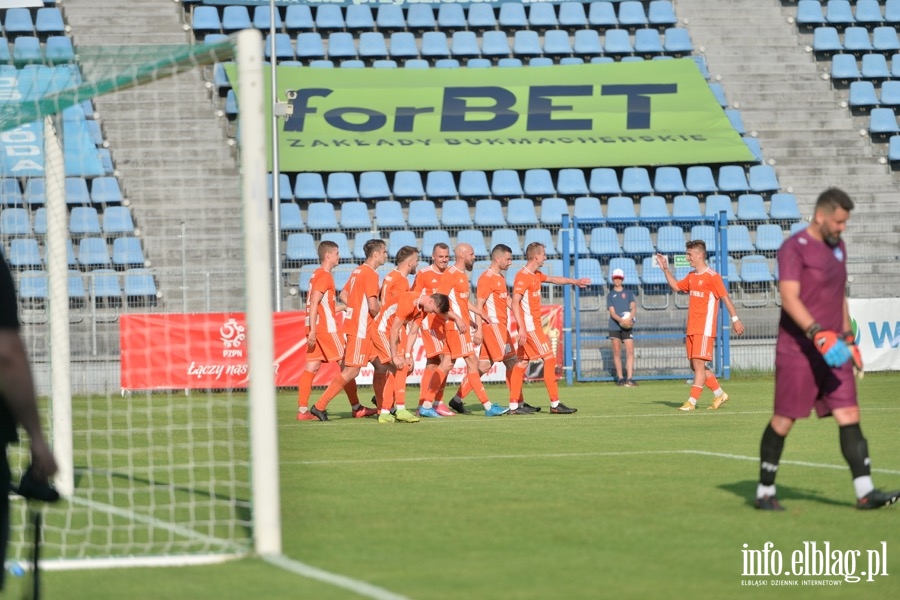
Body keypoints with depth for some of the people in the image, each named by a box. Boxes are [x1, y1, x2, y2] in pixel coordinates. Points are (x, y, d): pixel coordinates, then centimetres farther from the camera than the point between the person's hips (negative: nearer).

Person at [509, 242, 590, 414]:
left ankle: (513, 405, 8)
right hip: (529, 325, -10)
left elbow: (553, 279, 33)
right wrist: (521, 328, -27)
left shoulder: (536, 275, 14)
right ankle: (555, 404, -9)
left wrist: (575, 282, 38)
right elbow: (515, 302, -21)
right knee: (549, 359, -9)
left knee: (522, 362, 8)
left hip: (533, 325, 10)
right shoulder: (523, 276, -15)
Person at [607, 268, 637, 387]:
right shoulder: (610, 295, 8)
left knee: (630, 351, -9)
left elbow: (634, 307, 1)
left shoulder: (628, 293, 12)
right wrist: (621, 320, -21)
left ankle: (629, 378, -13)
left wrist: (629, 318, -19)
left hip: (627, 326, 1)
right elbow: (612, 312, -2)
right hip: (614, 326, -1)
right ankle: (619, 378, 7)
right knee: (617, 352, 1)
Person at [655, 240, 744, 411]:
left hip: (705, 329, -8)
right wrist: (665, 269, 19)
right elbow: (676, 286, 29)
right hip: (691, 329, 8)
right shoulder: (691, 276, 15)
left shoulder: (712, 276, -9)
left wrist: (735, 319, -15)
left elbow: (725, 297, -11)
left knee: (698, 363, -10)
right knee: (695, 366, 9)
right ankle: (719, 394, 20)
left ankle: (692, 401, -10)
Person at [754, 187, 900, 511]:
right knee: (783, 420, 0)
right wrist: (819, 335, -31)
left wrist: (848, 340, 20)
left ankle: (865, 492, -5)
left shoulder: (837, 247, 14)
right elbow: (789, 298, -22)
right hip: (798, 351, -7)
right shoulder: (794, 248, -12)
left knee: (849, 416, -2)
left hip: (832, 350, 7)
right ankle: (765, 492, 12)